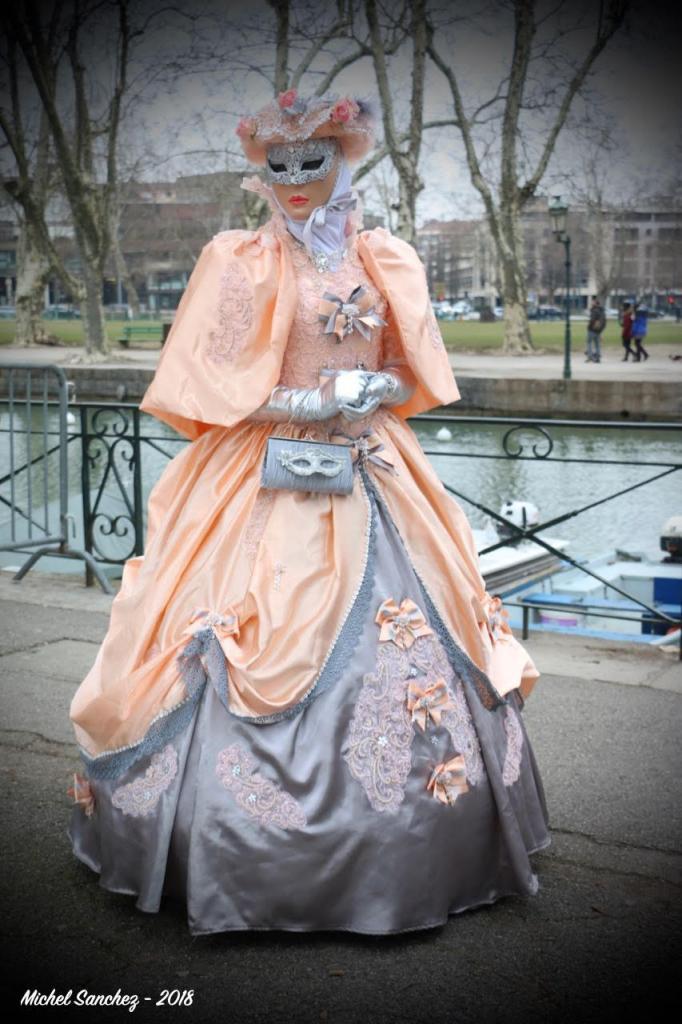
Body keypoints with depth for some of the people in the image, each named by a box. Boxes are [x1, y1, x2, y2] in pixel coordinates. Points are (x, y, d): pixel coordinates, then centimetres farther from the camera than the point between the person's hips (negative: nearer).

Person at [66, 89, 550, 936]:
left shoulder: (387, 263, 12)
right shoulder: (237, 263, 1)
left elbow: (419, 377, 17)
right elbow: (207, 388, -3)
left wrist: (375, 389, -3)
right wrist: (304, 402, -12)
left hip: (369, 478, 4)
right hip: (264, 484, -3)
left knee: (409, 631, 2)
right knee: (251, 660, -8)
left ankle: (404, 853, 18)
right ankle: (248, 863, 9)